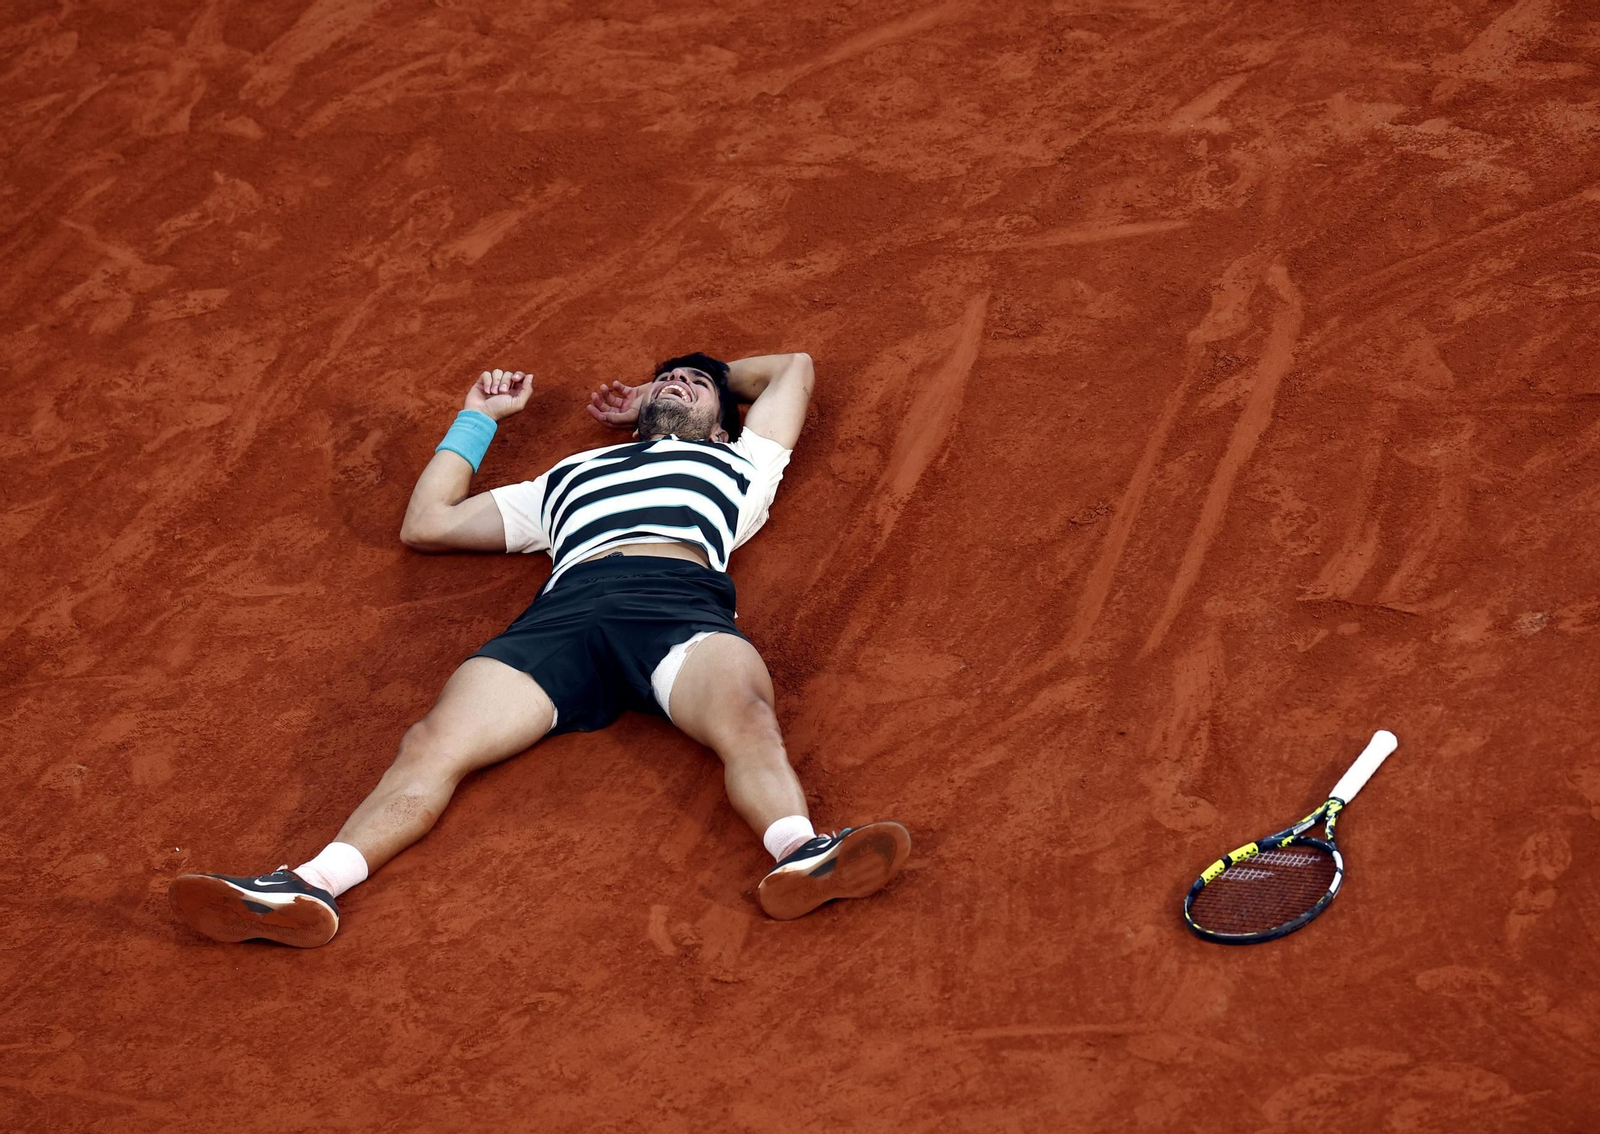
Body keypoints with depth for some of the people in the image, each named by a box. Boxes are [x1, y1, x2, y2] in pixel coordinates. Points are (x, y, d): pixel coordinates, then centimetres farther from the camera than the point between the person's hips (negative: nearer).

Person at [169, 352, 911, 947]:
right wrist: (478, 417, 53)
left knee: (744, 715, -38)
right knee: (434, 741, -26)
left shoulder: (736, 465, 40)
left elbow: (794, 368, 55)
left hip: (681, 599, -2)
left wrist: (688, 393, 60)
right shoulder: (567, 478, 44)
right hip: (566, 609, 2)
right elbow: (426, 524, 45)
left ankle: (800, 856, -64)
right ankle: (314, 887, -43)